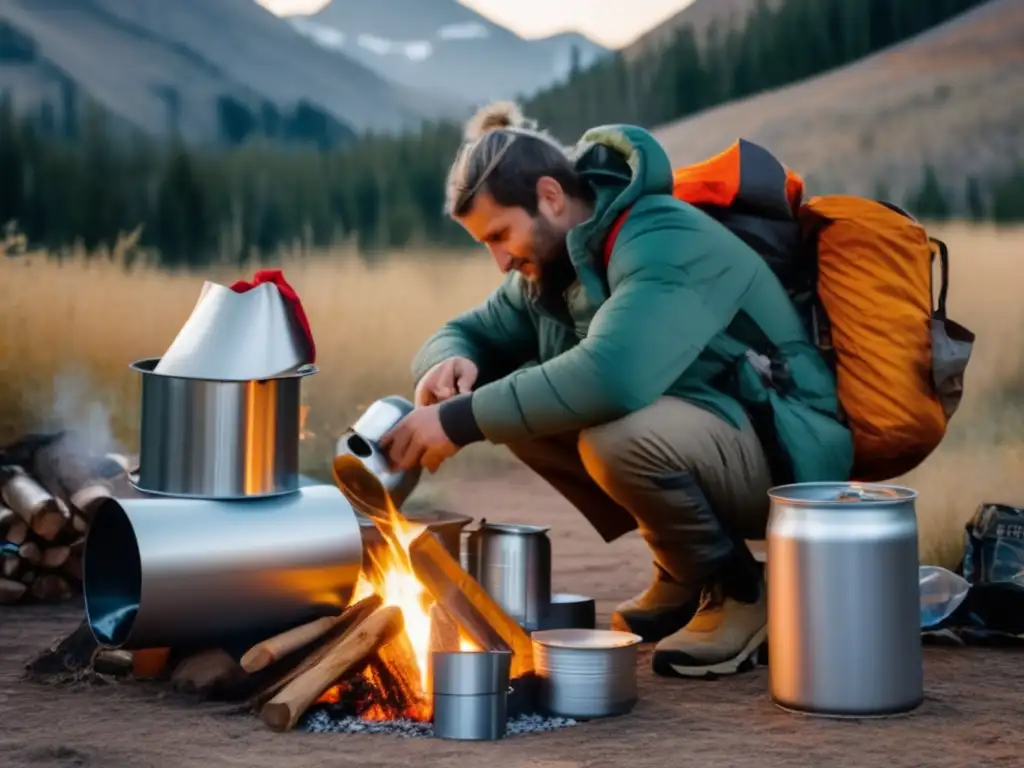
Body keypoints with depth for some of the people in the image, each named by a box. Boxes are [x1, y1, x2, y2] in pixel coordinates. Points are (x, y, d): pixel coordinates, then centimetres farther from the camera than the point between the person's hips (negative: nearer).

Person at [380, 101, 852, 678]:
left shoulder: (666, 241, -24)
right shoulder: (553, 265, 4)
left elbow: (611, 376, -41)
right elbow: (469, 333, 13)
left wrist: (462, 420, -35)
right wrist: (450, 365, -13)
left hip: (787, 457, -9)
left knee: (618, 435, -35)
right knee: (520, 402, -6)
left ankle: (739, 590, -7)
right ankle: (684, 573, 7)